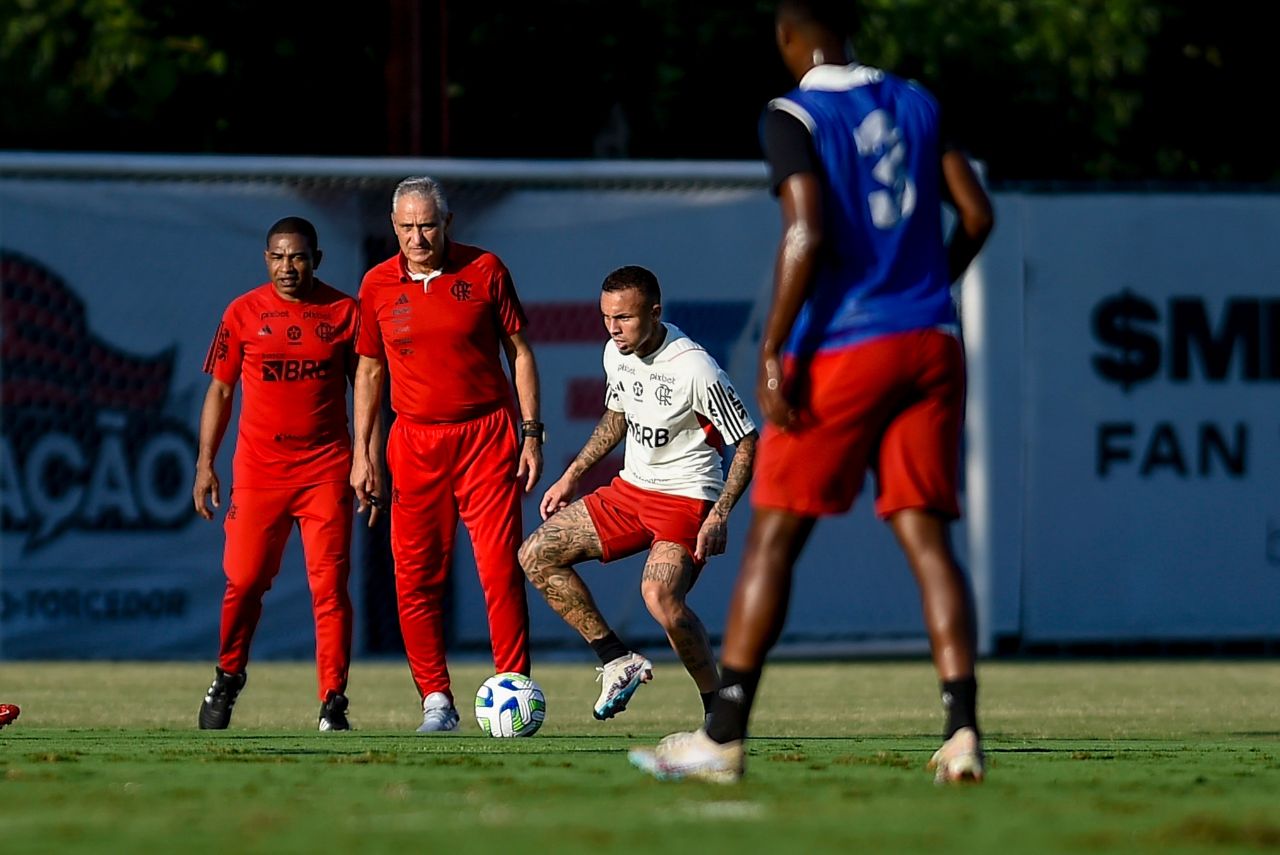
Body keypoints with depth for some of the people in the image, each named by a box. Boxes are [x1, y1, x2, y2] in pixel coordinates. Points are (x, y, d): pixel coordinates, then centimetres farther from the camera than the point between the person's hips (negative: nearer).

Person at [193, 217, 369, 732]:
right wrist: (205, 464, 5)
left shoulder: (343, 311, 4)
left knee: (330, 587, -7)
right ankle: (226, 682, 25)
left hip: (326, 470, -1)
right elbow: (220, 389, 10)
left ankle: (333, 705, -5)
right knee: (244, 582, 2)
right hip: (258, 471, 1)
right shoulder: (244, 313, 5)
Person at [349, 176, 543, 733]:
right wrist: (361, 453, 9)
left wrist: (531, 434, -1)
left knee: (500, 569, -9)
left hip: (486, 435, -2)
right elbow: (369, 370, 14)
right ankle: (436, 701, 7)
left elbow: (519, 352, 5)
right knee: (414, 577, -1)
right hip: (415, 442, 2)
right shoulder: (378, 285, 5)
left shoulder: (484, 270, -1)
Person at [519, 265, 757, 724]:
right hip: (630, 490, 8)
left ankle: (719, 709, -17)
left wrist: (719, 515, -25)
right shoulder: (617, 353, 1)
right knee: (536, 556, 0)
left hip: (686, 499, -8)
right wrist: (572, 476, 18)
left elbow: (748, 442, -17)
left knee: (659, 595, -32)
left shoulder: (695, 370, -22)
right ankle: (618, 660, 5)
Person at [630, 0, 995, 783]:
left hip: (844, 348, -5)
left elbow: (807, 234, -16)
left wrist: (773, 352, -13)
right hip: (932, 343, 5)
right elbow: (976, 213, 9)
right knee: (926, 535, 3)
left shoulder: (795, 117, -5)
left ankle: (724, 736, 1)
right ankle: (962, 729, -10)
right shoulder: (916, 104, 11)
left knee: (774, 535, 2)